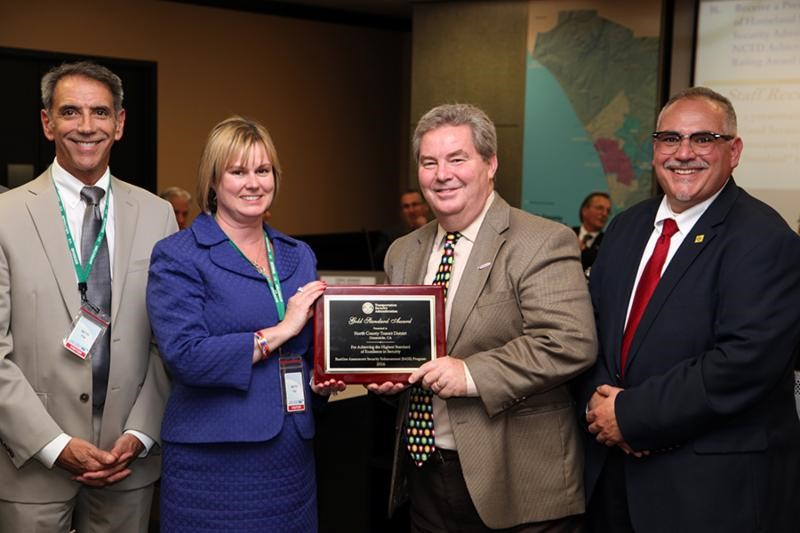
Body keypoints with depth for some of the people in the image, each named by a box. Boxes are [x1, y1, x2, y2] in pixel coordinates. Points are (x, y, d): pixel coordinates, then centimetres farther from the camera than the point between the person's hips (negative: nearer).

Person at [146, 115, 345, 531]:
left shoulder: (300, 257, 11)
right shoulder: (177, 257, -6)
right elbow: (184, 356, -18)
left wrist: (324, 380, -1)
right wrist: (279, 332, -16)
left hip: (292, 459, 5)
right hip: (213, 463, -5)